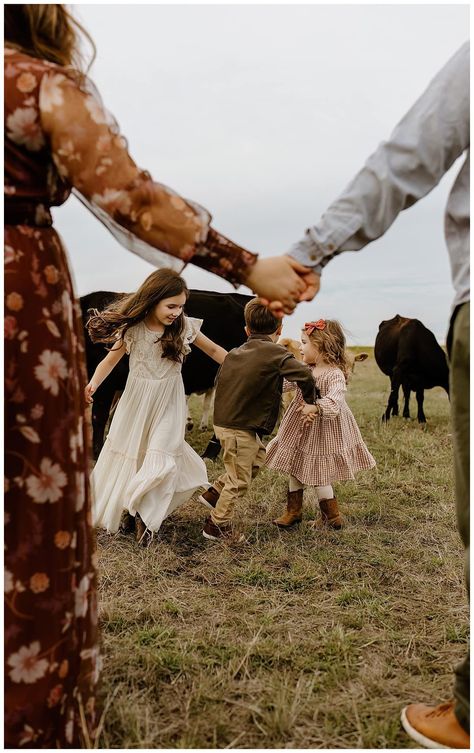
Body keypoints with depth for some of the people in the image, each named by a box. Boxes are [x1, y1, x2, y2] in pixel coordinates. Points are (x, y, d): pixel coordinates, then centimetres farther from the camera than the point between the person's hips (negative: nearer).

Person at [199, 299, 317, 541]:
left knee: (258, 456, 26)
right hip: (239, 429, -8)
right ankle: (217, 526, 18)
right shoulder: (276, 353, -13)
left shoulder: (234, 353, 9)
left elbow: (219, 381, 18)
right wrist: (309, 401, -10)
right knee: (239, 481, 6)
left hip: (223, 420, 8)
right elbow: (304, 374, -25)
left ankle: (214, 493, 28)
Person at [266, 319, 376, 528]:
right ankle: (293, 511, 33)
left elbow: (334, 402, -38)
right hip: (301, 431, 8)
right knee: (295, 470, 16)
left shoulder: (335, 375, -22)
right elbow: (286, 382, 11)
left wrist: (315, 407, -54)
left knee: (319, 475, 3)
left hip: (323, 433, -8)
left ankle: (332, 517, 22)